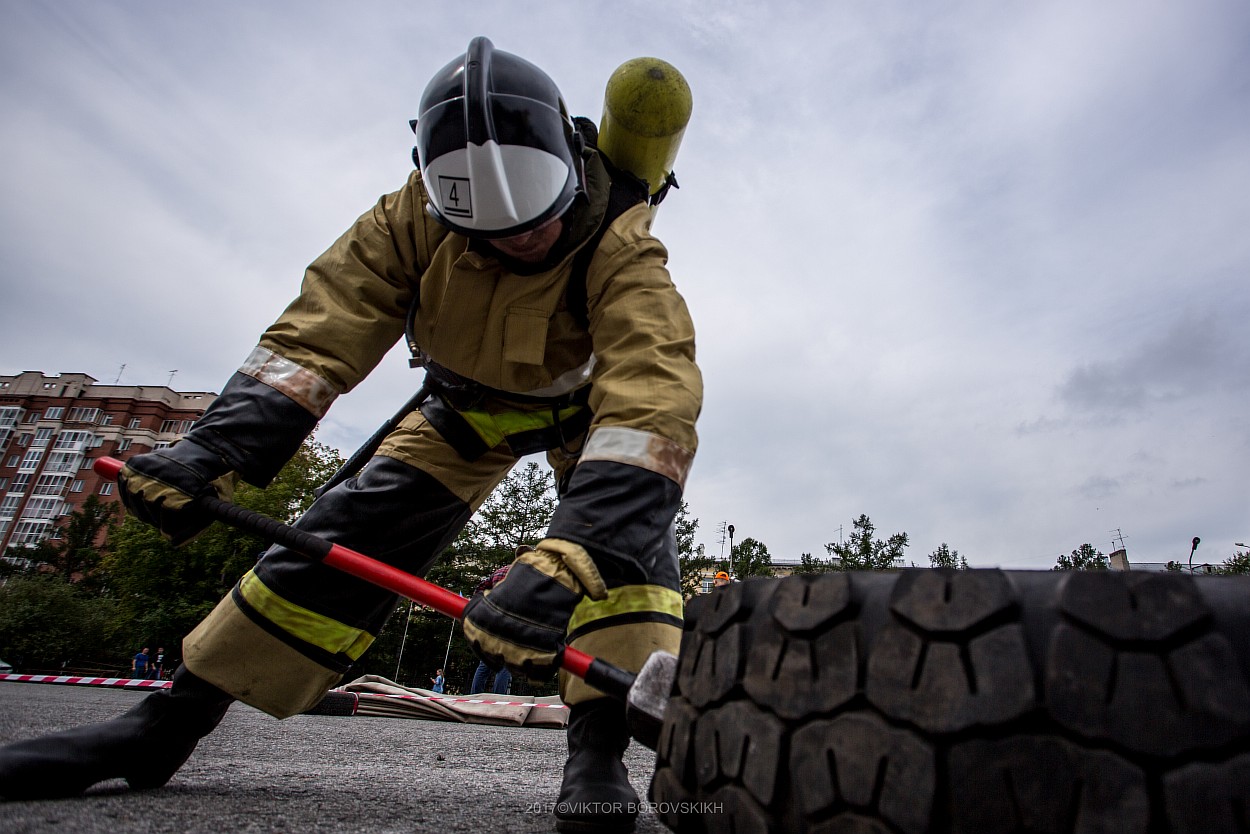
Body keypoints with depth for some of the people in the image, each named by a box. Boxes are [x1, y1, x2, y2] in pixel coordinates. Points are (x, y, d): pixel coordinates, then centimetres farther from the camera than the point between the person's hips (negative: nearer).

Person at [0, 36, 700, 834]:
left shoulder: (619, 246, -34)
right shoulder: (418, 217, -23)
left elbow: (651, 397, -49)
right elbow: (320, 333, -26)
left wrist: (564, 565, -63)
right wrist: (217, 447, -41)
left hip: (590, 398, -1)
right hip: (471, 401, 2)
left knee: (628, 516, -31)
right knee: (353, 530, -8)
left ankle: (600, 747, -23)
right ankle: (169, 722, 4)